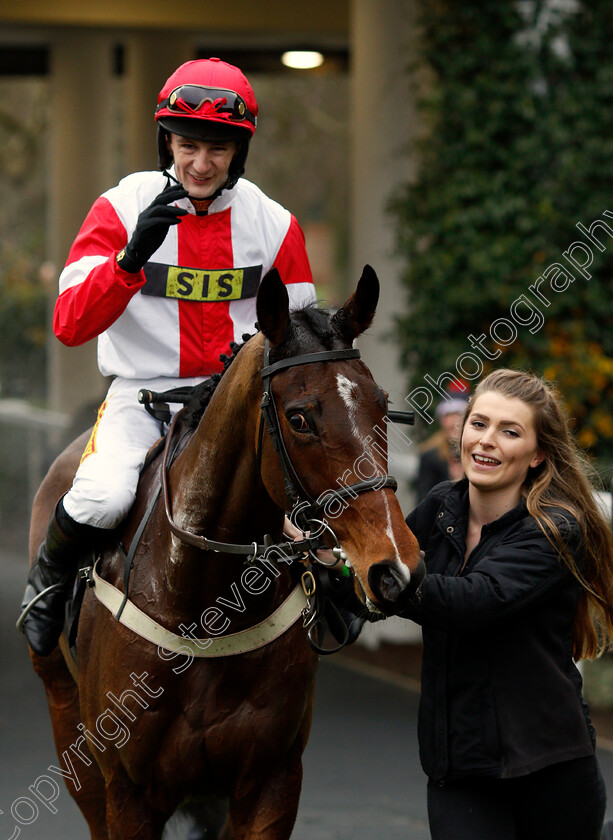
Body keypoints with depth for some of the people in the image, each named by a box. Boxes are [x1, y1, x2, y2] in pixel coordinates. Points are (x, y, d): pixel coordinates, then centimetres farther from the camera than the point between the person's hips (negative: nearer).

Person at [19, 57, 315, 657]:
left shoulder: (273, 223, 2)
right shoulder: (122, 208, -6)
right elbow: (70, 325, -14)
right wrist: (132, 257, -30)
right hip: (143, 389, -2)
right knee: (103, 496, -29)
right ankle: (49, 578, 5)